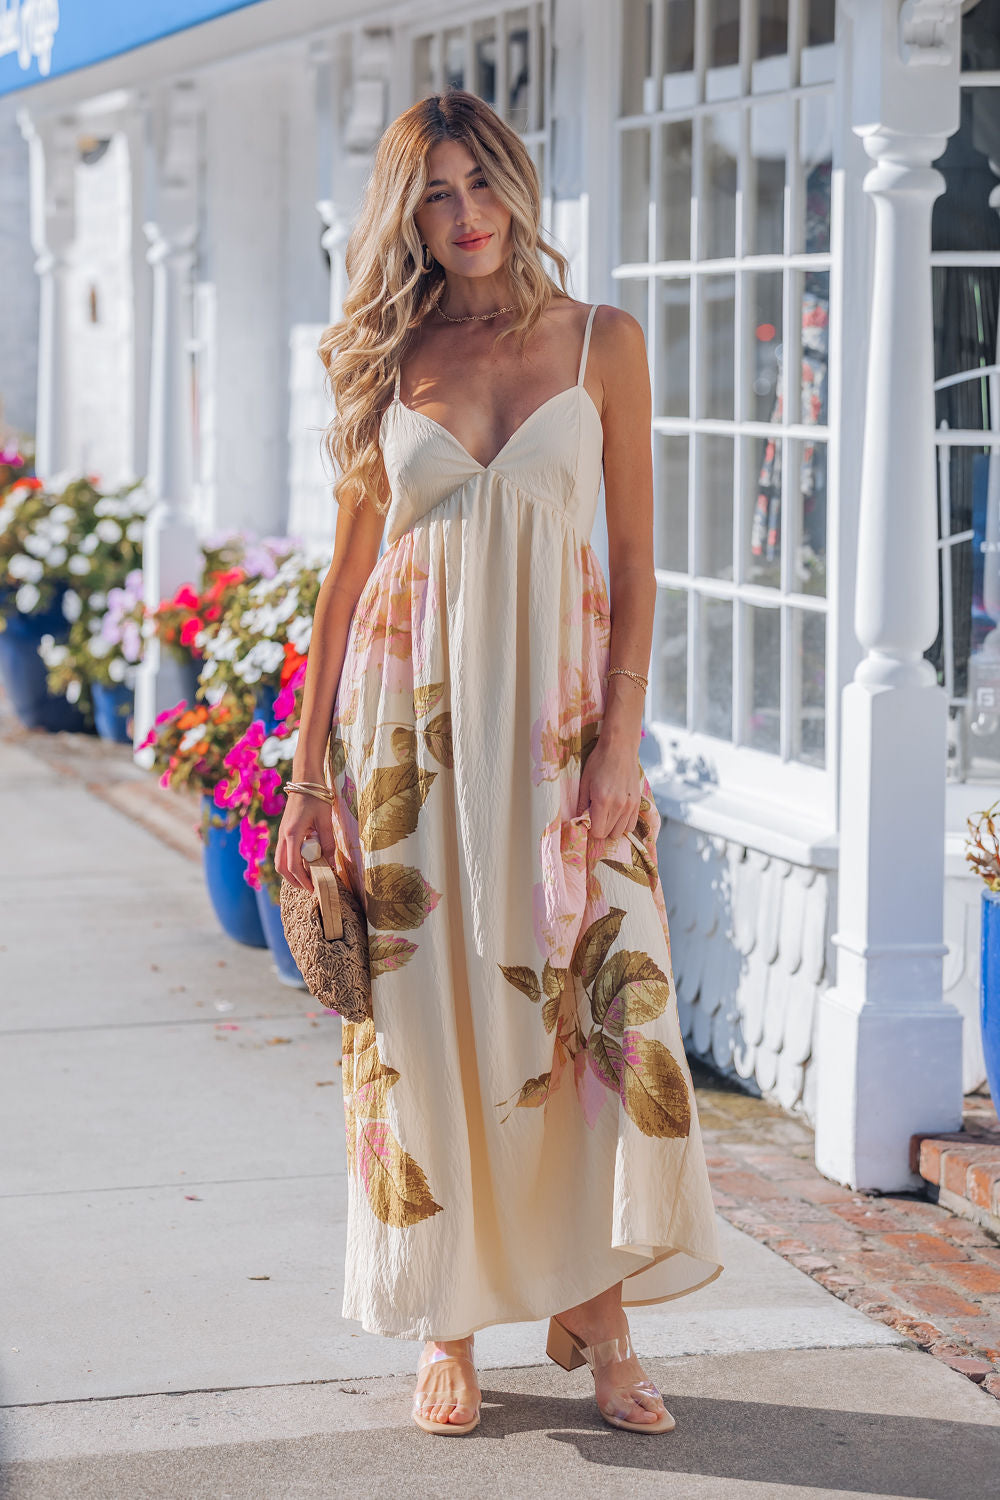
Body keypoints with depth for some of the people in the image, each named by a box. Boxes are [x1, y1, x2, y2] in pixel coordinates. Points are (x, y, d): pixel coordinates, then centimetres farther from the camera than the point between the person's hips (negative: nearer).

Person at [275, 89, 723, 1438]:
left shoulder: (602, 343, 3)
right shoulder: (386, 361, 6)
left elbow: (634, 558, 2)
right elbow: (351, 567, 8)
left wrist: (620, 741, -7)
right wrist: (311, 769, 5)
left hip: (560, 706, -1)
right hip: (414, 713, 1)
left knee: (608, 1000, -6)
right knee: (426, 1008, 1)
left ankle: (598, 1320, 6)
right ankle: (448, 1327, 12)